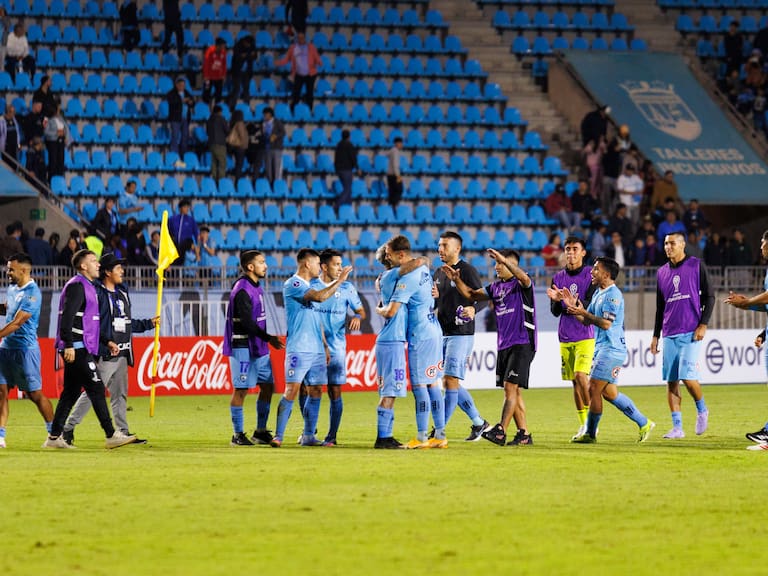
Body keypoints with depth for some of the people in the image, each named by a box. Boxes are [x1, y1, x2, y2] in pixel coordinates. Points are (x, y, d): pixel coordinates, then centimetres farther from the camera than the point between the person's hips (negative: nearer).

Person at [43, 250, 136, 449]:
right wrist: (69, 345, -25)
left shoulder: (88, 287, 22)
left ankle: (54, 437, 11)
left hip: (81, 350, 10)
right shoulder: (76, 286, -10)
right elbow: (67, 316, -19)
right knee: (96, 388, -10)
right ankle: (111, 435, -11)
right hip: (76, 349, -10)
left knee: (71, 393, 10)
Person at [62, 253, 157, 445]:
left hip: (122, 354, 8)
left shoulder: (123, 293, 16)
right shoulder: (96, 293, -10)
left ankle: (123, 432, 15)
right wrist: (107, 341, -24)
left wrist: (149, 323, 19)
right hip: (104, 354, -8)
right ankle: (69, 428, -4)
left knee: (120, 395, 11)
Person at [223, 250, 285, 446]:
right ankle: (238, 435, 1)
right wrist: (268, 338, -18)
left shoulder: (256, 286, 14)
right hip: (243, 347, -9)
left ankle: (260, 432, 16)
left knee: (268, 386, 9)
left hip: (259, 347, 9)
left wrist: (267, 339, 16)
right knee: (241, 389, -4)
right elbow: (247, 322, -21)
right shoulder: (242, 290, -16)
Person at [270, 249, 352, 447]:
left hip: (316, 349, 9)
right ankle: (278, 436, -13)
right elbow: (320, 296, -22)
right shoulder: (292, 285, -8)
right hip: (298, 348, -9)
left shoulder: (309, 287, 20)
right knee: (292, 391, -13)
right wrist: (339, 281, -12)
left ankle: (308, 436, 11)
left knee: (316, 391, 6)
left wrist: (324, 345, 20)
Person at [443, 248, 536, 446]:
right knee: (513, 391, 7)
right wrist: (457, 280, 4)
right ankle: (524, 434, 10)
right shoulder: (496, 287, 15)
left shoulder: (521, 285, -7)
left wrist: (504, 259, -38)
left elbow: (524, 278, -30)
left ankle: (500, 431, -20)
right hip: (504, 345, 8)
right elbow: (471, 294, 20)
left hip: (522, 344, -8)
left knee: (511, 387, -14)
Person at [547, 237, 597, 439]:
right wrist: (556, 300, -16)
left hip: (585, 336, -5)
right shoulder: (558, 278, 10)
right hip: (565, 337, 5)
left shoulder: (590, 275, -3)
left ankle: (592, 420, -10)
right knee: (575, 381, 6)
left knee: (580, 375, -19)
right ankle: (583, 424, 13)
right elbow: (555, 311, 6)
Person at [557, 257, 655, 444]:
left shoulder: (613, 295, -14)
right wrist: (573, 306, 8)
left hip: (612, 349, -10)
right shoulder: (598, 293, 16)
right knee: (609, 392, 11)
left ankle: (590, 434, -1)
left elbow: (606, 323, -22)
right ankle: (644, 424, 17)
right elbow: (587, 321, 19)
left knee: (593, 389, -8)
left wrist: (583, 313, -19)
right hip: (601, 349, 10)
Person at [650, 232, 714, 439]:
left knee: (688, 377, -14)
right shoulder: (662, 272, 15)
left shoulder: (696, 266, 1)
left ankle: (702, 410, 12)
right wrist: (655, 335, 17)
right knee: (671, 380, 1)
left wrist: (703, 324, -9)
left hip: (691, 332, -5)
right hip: (669, 334, 5)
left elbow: (709, 296, 1)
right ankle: (677, 427, 4)